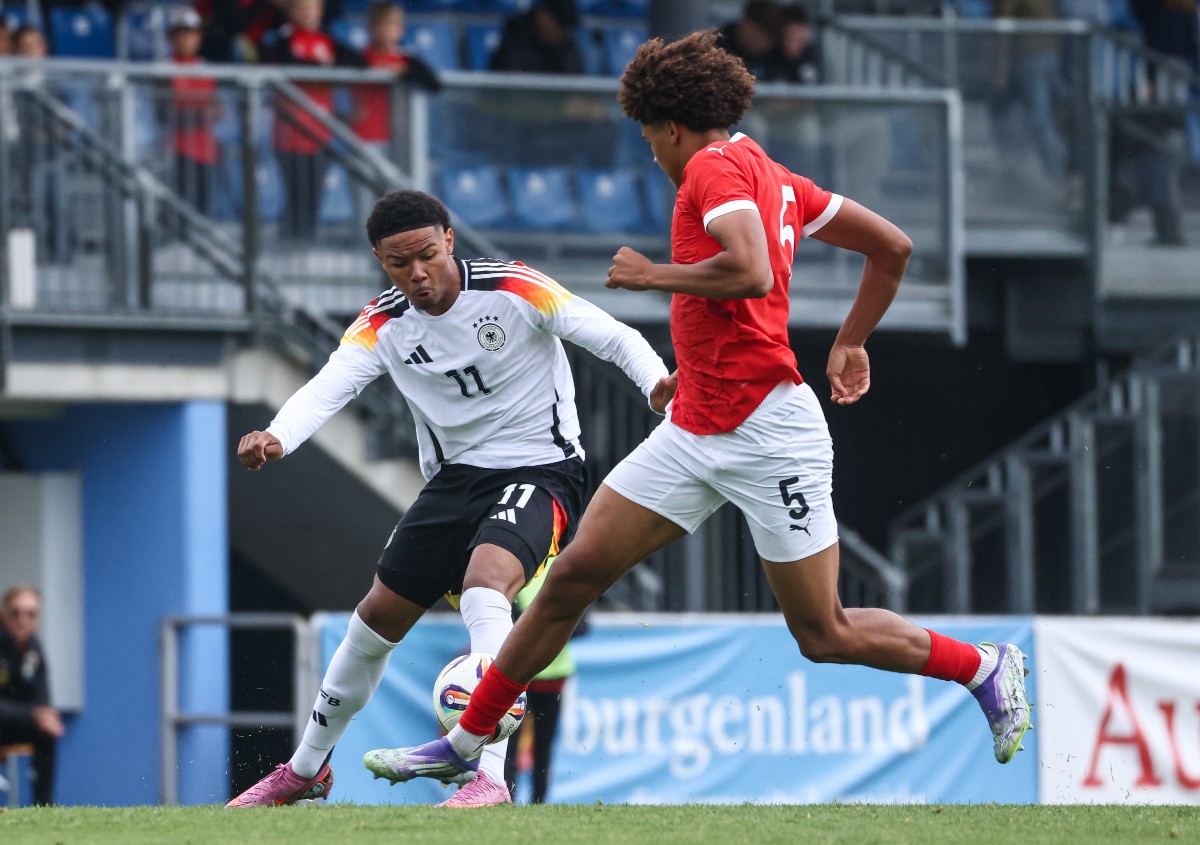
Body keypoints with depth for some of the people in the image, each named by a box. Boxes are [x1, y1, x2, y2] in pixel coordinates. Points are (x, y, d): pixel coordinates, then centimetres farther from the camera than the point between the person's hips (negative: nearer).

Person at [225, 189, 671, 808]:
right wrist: (276, 437, -43)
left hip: (540, 470, -5)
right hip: (456, 476, 6)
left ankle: (490, 776, -37)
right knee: (377, 618, 11)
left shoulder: (513, 289, -17)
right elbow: (327, 386, -22)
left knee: (484, 587, -33)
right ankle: (306, 770, 32)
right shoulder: (381, 326, -6)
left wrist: (656, 383, -37)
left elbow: (613, 337, -16)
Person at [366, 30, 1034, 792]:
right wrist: (852, 341, 24)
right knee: (574, 577, 4)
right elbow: (893, 248, 17)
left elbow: (751, 273, -28)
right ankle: (467, 744, 9)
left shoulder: (716, 167, -10)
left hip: (767, 434, -9)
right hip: (694, 434, 9)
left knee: (824, 636, -1)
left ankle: (987, 667, 20)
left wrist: (652, 274, -14)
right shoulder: (773, 178, 15)